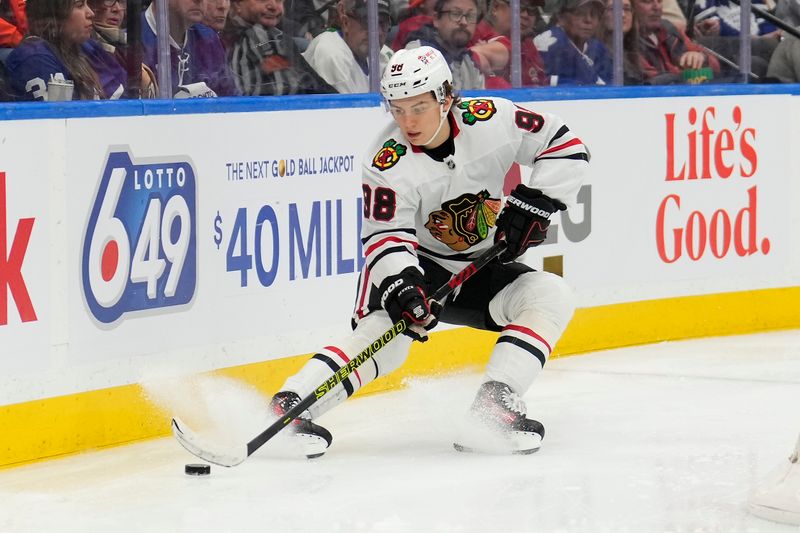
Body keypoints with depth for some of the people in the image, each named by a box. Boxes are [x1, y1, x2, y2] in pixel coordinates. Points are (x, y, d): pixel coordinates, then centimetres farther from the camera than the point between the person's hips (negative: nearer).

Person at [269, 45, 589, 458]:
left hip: (481, 268, 4)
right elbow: (386, 237, -27)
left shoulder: (490, 120, -16)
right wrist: (400, 286, -46)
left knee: (550, 296, -18)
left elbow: (565, 146, -9)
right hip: (416, 267, -4)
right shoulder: (388, 164, -22)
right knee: (386, 330, -31)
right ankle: (291, 404, -35)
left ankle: (494, 404, -26)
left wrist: (531, 203, -18)